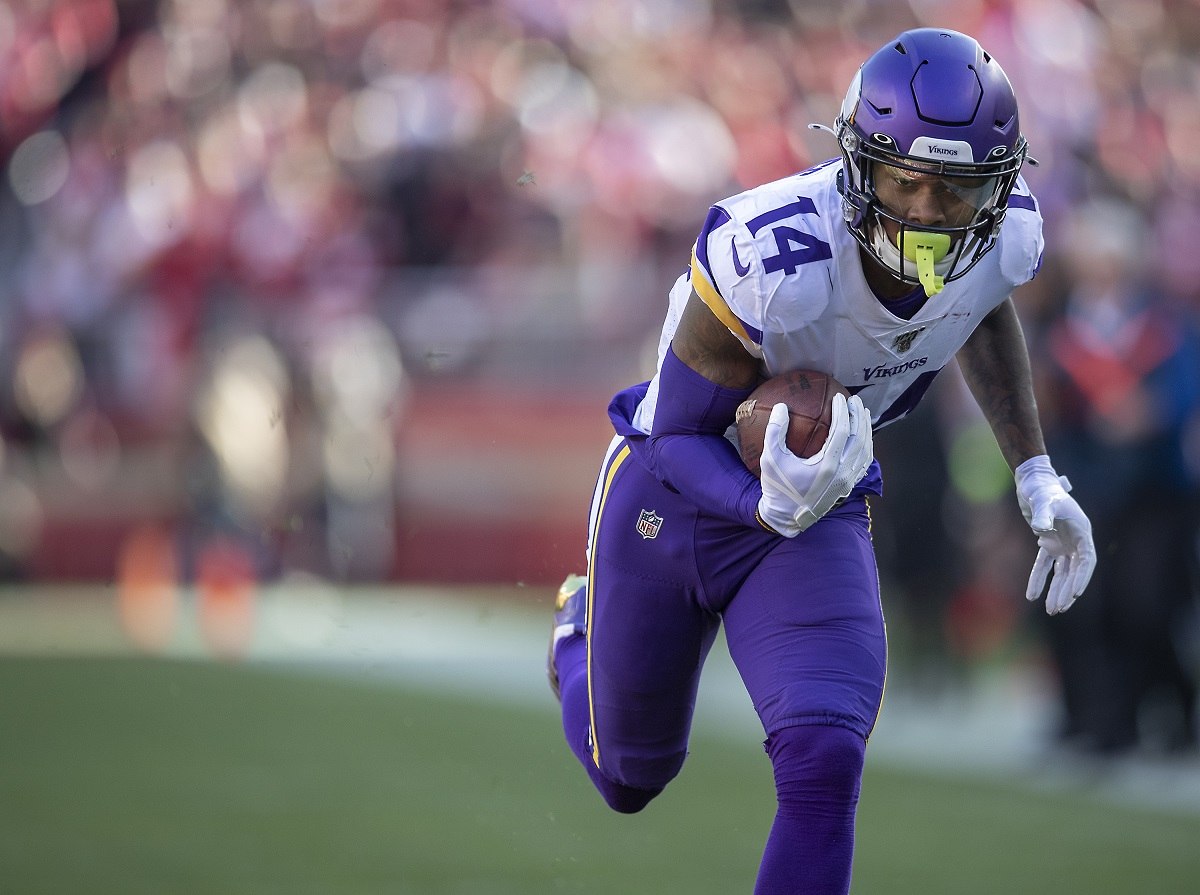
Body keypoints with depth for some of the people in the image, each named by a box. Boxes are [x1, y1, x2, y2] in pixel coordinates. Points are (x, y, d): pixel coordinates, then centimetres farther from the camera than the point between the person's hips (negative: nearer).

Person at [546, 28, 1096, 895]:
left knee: (824, 763, -23)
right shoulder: (772, 260, -37)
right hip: (669, 497, -2)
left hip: (818, 514, 3)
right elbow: (682, 434, -25)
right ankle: (583, 630, 58)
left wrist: (1036, 473, 4)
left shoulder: (1006, 234, -20)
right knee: (631, 778, 21)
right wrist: (766, 503, -46)